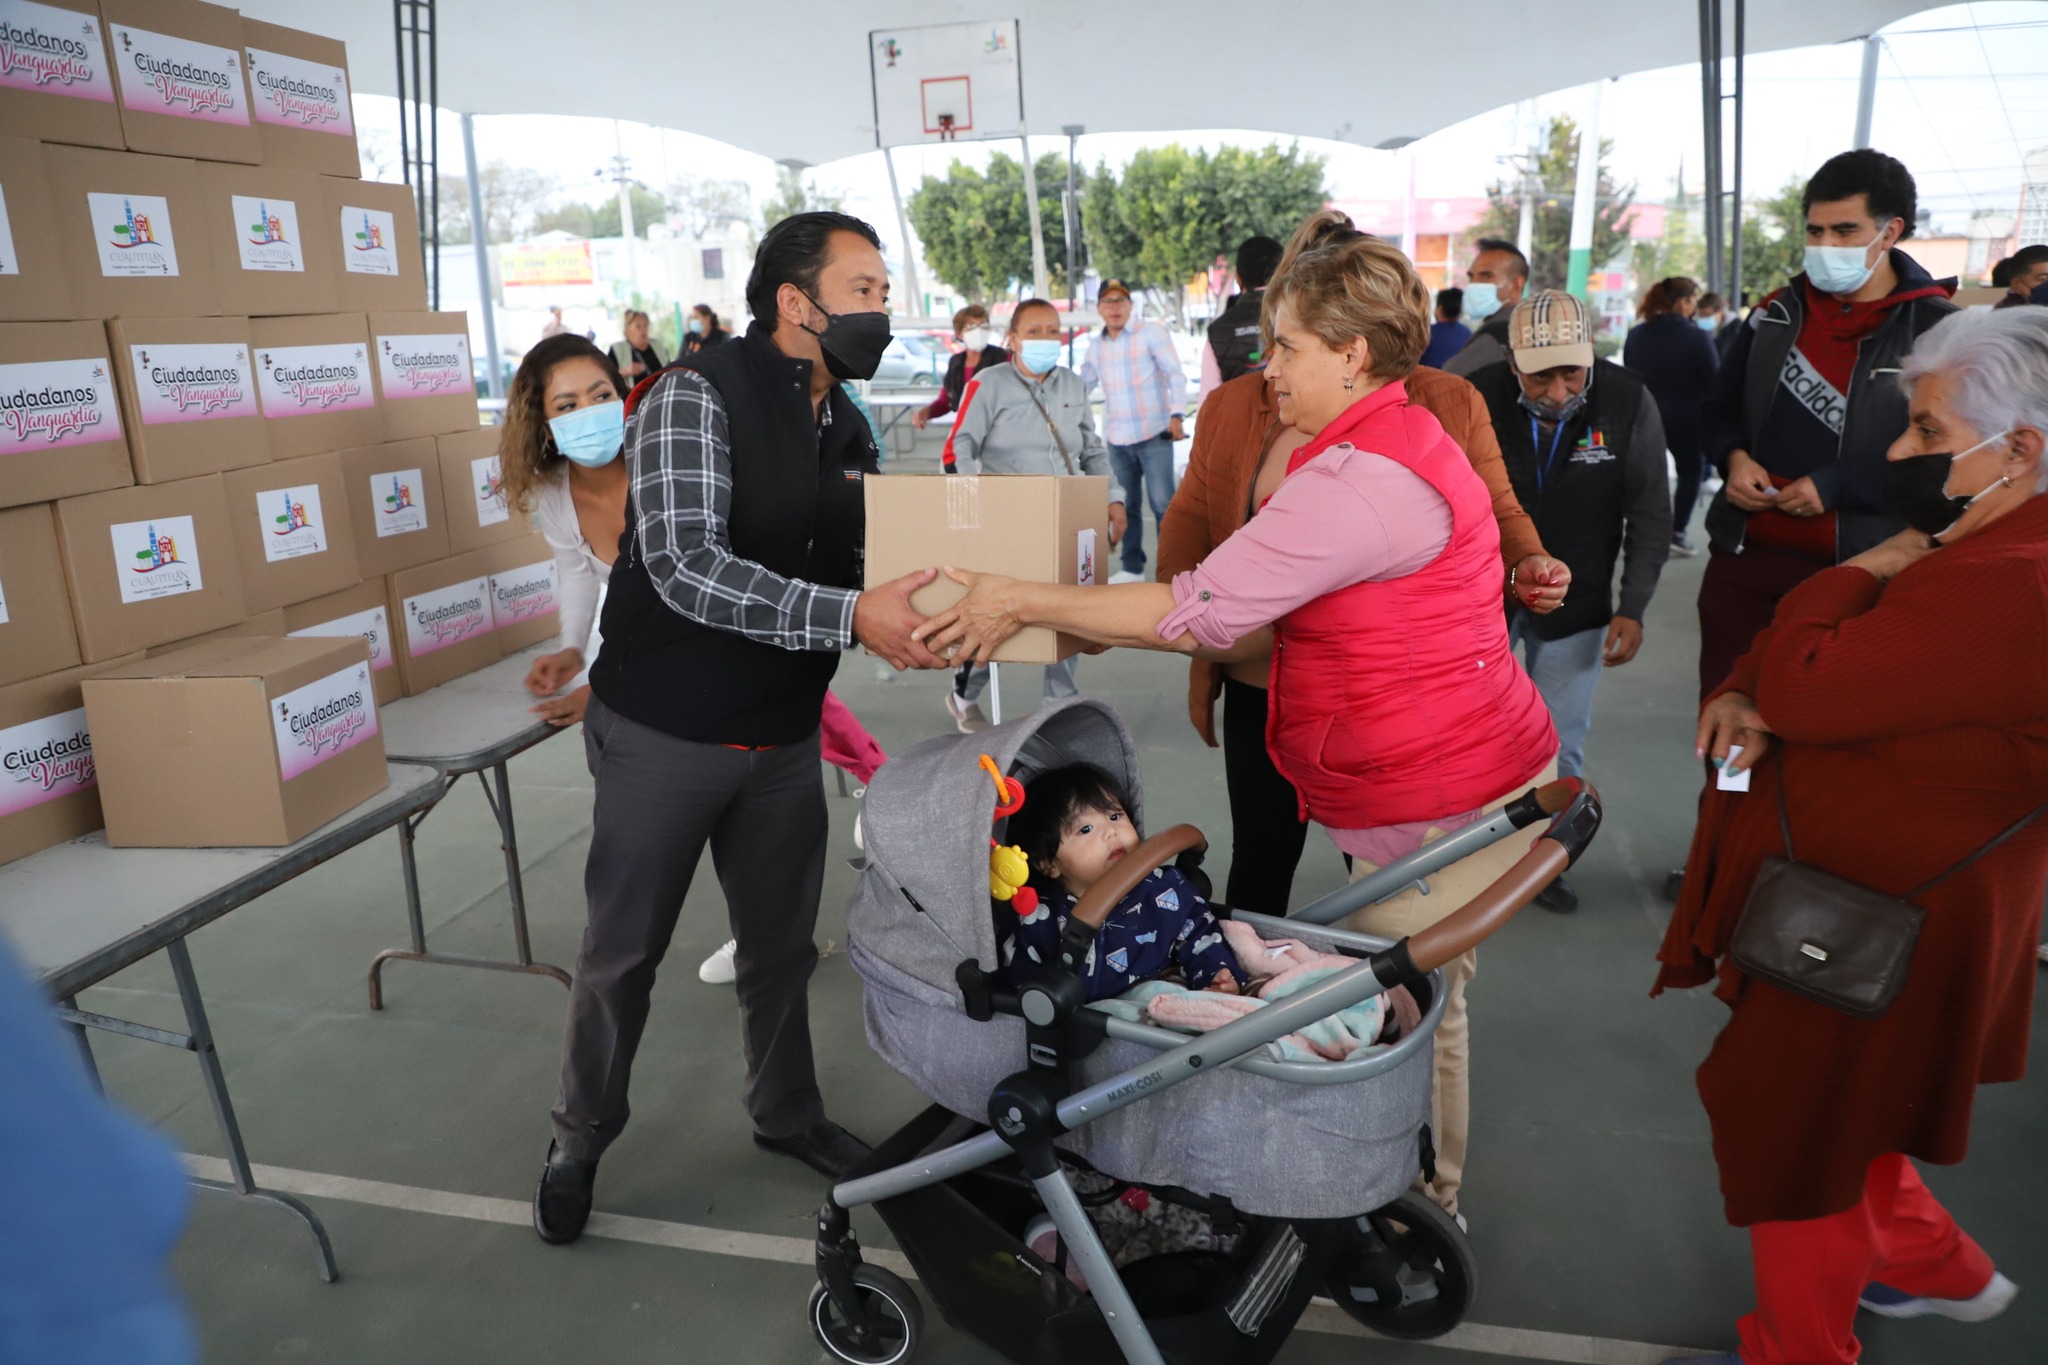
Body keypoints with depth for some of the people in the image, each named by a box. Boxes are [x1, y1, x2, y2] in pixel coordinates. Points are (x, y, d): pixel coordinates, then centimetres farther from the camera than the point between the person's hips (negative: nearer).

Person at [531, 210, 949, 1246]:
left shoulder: (848, 432, 6)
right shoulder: (695, 398, -18)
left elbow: (858, 571, 11)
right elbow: (686, 569, -29)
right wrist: (850, 617, -35)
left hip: (785, 738, 6)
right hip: (664, 734, -6)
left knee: (782, 941, 18)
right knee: (623, 952, 11)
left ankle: (785, 1112, 41)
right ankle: (580, 1140, 34)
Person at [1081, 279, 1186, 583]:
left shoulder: (1151, 332, -2)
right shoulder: (1096, 346, 13)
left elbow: (1175, 374, -6)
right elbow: (1081, 386, 21)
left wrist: (1175, 414, -17)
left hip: (1153, 435, -5)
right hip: (1116, 439, 5)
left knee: (1163, 504, -7)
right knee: (1126, 505, 10)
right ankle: (1131, 567, 20)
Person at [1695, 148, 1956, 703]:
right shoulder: (1777, 314, 8)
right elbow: (1719, 409, 17)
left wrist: (1838, 486, -18)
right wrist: (1734, 457, -3)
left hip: (1854, 571, -4)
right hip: (1743, 555, 4)